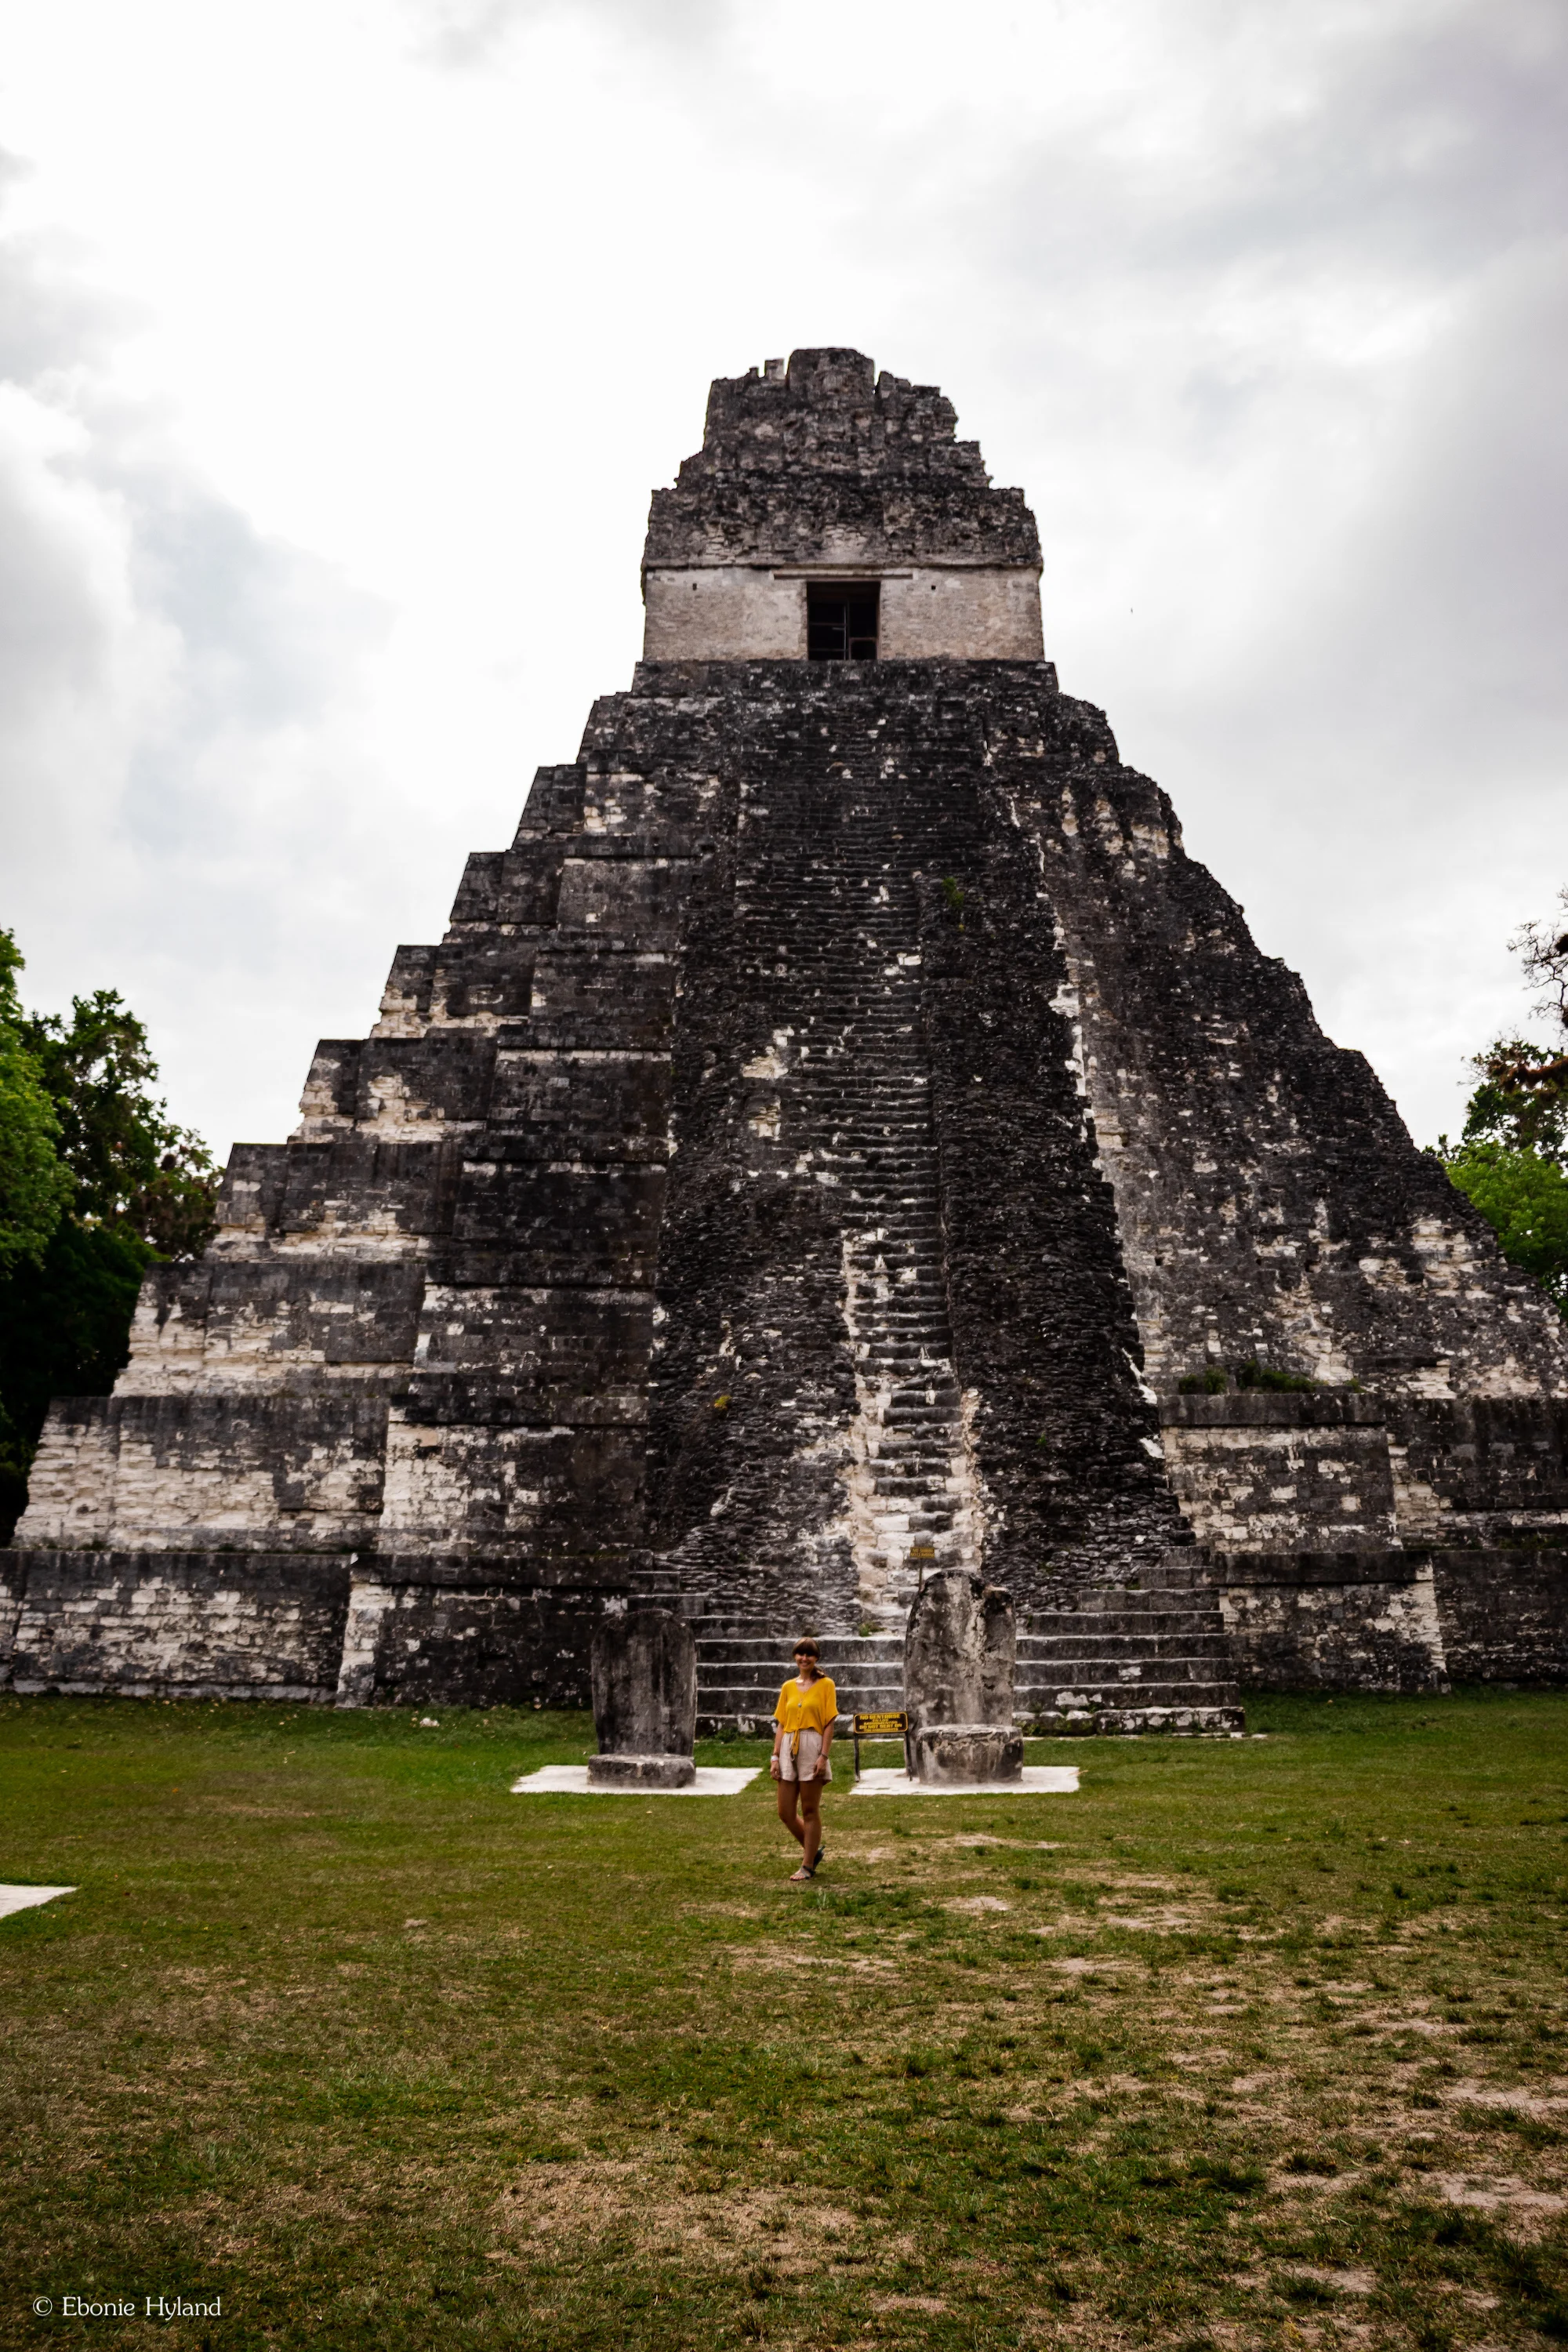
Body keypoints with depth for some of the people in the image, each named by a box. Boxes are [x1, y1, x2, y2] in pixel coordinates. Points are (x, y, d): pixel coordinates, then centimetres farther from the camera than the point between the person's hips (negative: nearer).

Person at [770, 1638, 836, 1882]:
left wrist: (823, 1756, -13)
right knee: (785, 1812, 6)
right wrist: (775, 1756, 5)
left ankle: (808, 1866, 12)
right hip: (788, 1748, 5)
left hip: (812, 1747, -5)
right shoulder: (788, 1687, 12)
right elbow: (781, 1724, 12)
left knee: (810, 1811, 1)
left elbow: (829, 1724, -4)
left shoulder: (825, 1684, 0)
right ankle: (813, 1851, 27)